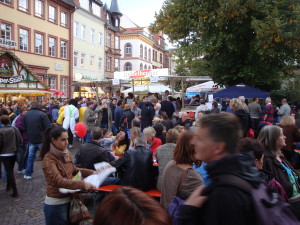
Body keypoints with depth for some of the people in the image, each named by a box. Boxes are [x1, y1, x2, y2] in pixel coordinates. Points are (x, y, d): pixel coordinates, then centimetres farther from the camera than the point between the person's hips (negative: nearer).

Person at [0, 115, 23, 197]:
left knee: (9, 171, 0)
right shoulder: (15, 129, -4)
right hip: (14, 153, 4)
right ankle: (9, 186, 36)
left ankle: (15, 191, -1)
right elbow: (20, 141, -2)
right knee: (10, 170, 21)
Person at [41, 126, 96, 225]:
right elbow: (58, 181, -33)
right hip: (56, 203, -7)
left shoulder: (66, 153, 0)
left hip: (69, 200, 7)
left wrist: (91, 172, 1)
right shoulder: (48, 159, -21)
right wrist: (82, 184, -41)